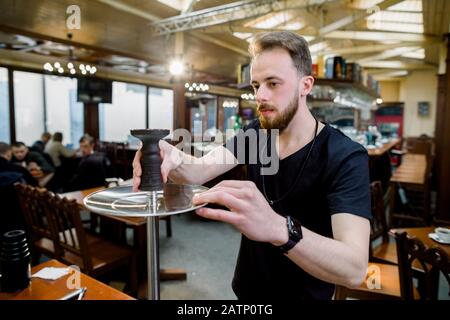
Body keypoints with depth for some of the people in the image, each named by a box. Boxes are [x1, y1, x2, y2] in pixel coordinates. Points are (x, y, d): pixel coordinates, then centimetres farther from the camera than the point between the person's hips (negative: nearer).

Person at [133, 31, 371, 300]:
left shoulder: (346, 158, -24)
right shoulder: (255, 133, -6)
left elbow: (354, 270, -35)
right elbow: (200, 170, -18)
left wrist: (278, 229, -53)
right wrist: (173, 159, -41)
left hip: (302, 294, -4)